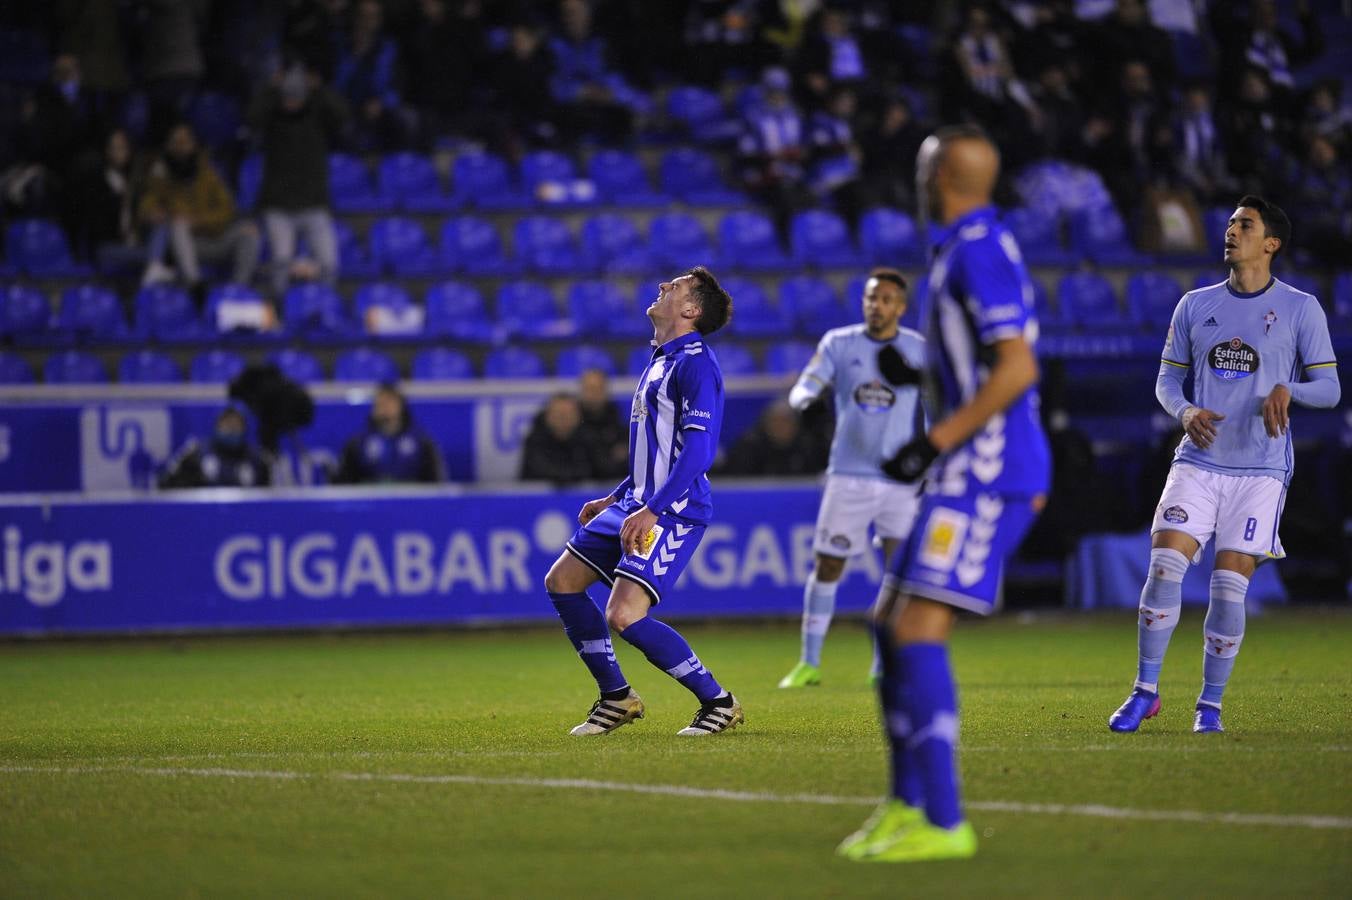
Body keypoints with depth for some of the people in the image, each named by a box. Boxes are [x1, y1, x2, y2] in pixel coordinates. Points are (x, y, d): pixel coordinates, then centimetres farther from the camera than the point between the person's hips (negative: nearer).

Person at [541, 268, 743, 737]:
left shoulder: (695, 363, -14)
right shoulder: (660, 360, 16)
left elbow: (698, 450, -23)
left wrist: (652, 511, -27)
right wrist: (615, 499, 25)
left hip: (674, 512, -10)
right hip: (637, 504, 10)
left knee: (625, 615, -20)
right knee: (561, 581, 11)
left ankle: (719, 703, -7)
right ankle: (616, 697, 20)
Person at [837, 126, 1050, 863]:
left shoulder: (979, 249, -13)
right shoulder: (965, 248, 18)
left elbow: (1018, 367, -22)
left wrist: (933, 444, -20)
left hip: (987, 473, -10)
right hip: (974, 474, 10)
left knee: (919, 629, -14)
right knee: (892, 623, 12)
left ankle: (942, 824, -15)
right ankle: (906, 804, 17)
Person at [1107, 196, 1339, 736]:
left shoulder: (1300, 310, 2)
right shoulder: (1196, 305, 11)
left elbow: (1330, 388, 1)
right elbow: (1167, 378, 15)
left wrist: (1287, 391, -20)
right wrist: (1186, 412, -7)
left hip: (1261, 470, -2)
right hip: (1198, 462, 2)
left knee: (1230, 585, -7)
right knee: (1165, 563, -14)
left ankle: (1210, 703, 9)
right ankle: (1145, 692, -2)